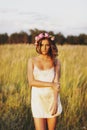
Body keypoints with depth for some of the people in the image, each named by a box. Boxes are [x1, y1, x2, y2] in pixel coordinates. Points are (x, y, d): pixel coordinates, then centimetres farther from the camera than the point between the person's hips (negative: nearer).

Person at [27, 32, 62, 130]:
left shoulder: (56, 62, 0)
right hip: (38, 99, -1)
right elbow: (31, 82, -10)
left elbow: (56, 83, -10)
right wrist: (51, 84, -16)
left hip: (52, 99, 1)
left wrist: (55, 102, -22)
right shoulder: (32, 61, -1)